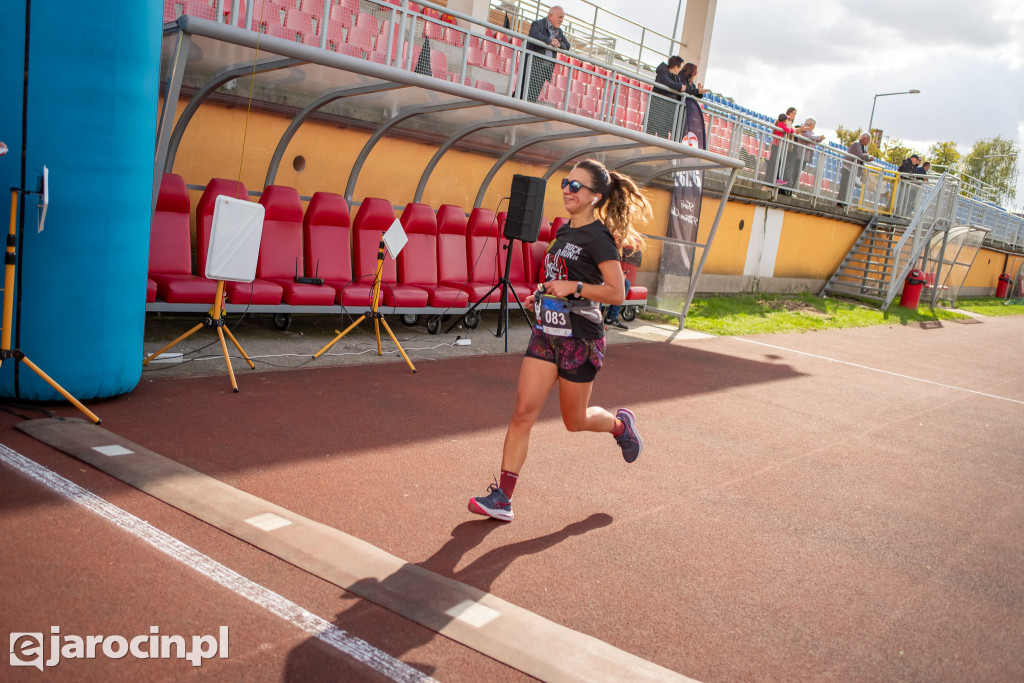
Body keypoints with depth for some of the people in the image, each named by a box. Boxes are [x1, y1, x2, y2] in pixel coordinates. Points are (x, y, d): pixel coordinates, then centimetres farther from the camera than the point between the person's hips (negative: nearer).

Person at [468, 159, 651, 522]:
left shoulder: (598, 236, -13)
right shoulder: (565, 230, 11)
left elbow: (617, 293, -18)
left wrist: (573, 287, -24)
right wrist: (543, 294, 12)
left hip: (581, 339, -7)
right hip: (547, 332, 7)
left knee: (574, 420, 10)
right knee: (523, 412, -3)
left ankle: (620, 423, 42)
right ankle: (502, 498, 0)